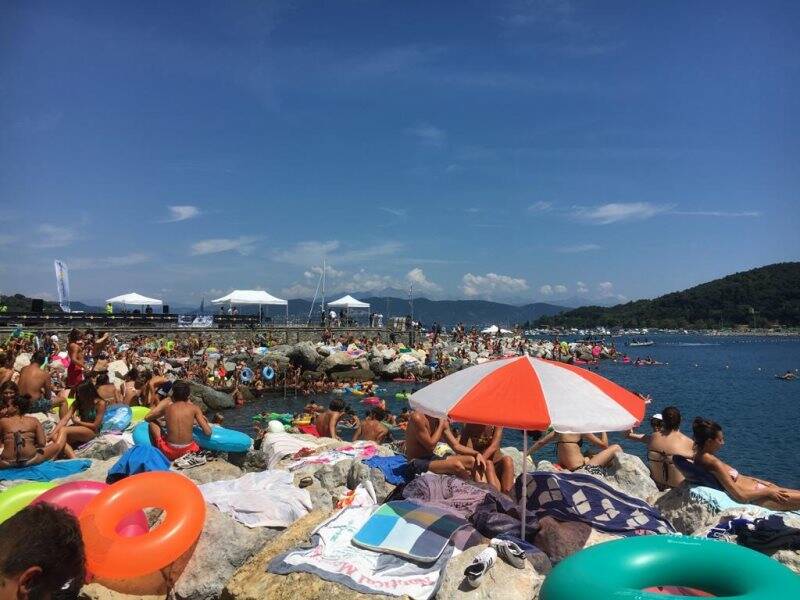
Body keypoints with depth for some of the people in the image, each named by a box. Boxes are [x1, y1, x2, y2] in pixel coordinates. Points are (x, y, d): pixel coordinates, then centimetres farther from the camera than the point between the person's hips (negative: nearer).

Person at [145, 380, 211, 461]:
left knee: (152, 422, 20)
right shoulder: (194, 408, -4)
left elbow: (147, 418, 10)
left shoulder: (167, 404, -2)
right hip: (189, 451, 1)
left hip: (169, 452, 0)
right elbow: (208, 432, -7)